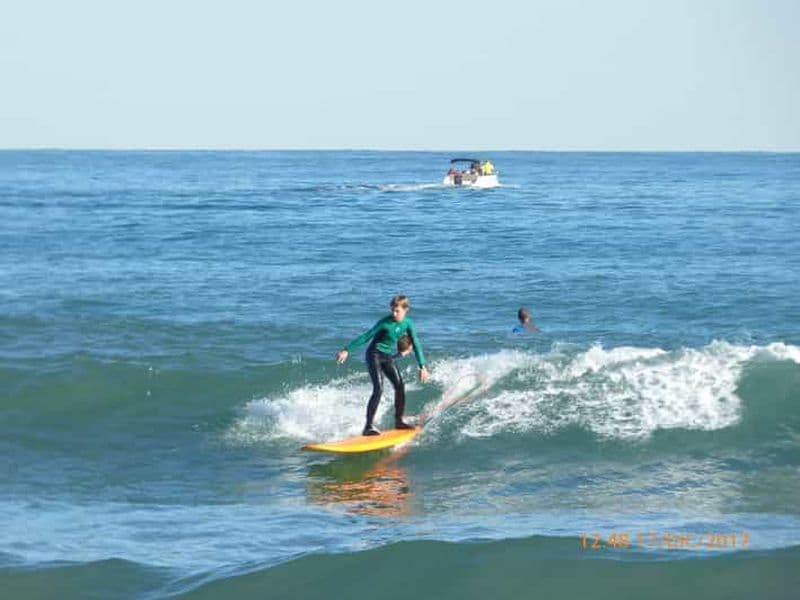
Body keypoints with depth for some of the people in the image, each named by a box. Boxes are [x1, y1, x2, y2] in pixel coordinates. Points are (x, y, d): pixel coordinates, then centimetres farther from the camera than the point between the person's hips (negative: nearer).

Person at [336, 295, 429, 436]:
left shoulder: (408, 324, -2)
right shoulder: (386, 322, -18)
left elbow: (416, 345, 2)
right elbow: (366, 336, -15)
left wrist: (422, 366, -2)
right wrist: (347, 350, -14)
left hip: (387, 356, 6)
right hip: (374, 354, -6)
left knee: (400, 386, -2)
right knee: (378, 389, -17)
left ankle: (398, 421, 14)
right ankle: (368, 427, -20)